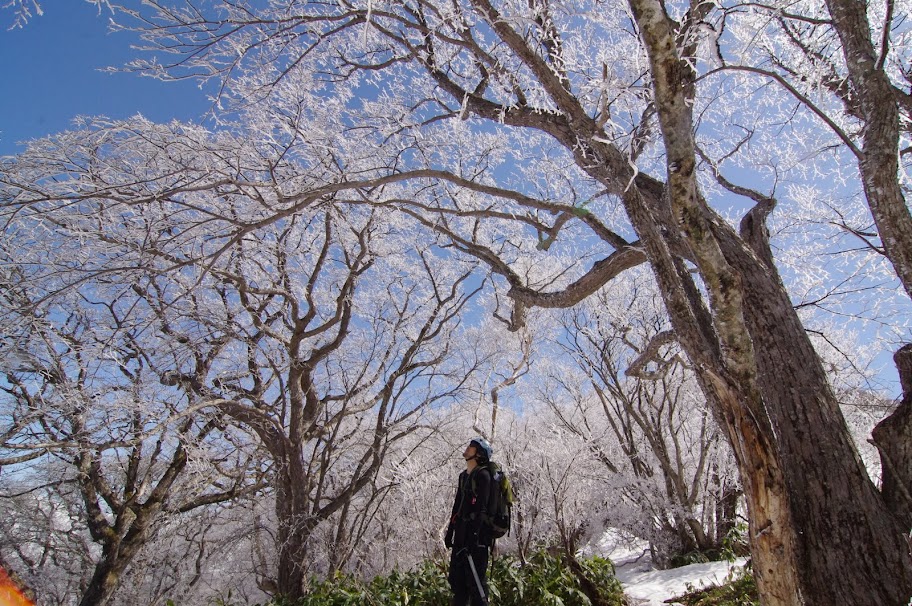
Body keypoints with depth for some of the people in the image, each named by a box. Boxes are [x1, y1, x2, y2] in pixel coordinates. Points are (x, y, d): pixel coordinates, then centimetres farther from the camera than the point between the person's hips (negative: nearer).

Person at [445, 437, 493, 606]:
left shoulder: (483, 475, -10)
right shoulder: (463, 476, 17)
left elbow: (481, 508, -17)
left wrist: (474, 534, -23)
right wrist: (450, 531, 19)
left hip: (476, 534, -9)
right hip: (462, 533, 9)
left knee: (475, 579, -6)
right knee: (456, 578, 14)